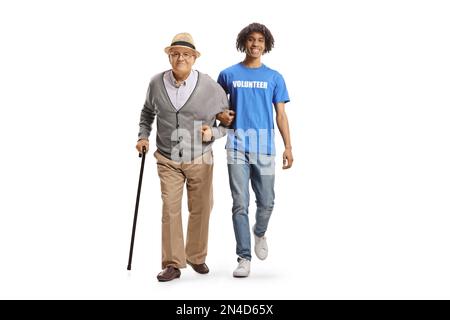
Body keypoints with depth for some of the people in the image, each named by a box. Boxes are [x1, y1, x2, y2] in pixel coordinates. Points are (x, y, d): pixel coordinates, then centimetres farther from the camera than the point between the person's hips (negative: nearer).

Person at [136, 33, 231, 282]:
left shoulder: (211, 87, -10)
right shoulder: (156, 83, -3)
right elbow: (148, 112, 17)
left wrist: (213, 133, -18)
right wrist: (144, 136, 6)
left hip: (200, 159, 0)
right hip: (168, 160, 1)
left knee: (200, 210, 10)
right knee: (170, 209, -5)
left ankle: (196, 257, 29)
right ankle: (172, 264, 4)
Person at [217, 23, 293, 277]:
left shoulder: (274, 77, 10)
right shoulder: (228, 75, 8)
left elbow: (281, 115, 8)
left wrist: (288, 146, 0)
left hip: (265, 148, 1)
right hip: (237, 146, -1)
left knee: (266, 202, 3)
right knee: (240, 204, -2)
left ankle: (260, 233, 35)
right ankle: (244, 258, 5)